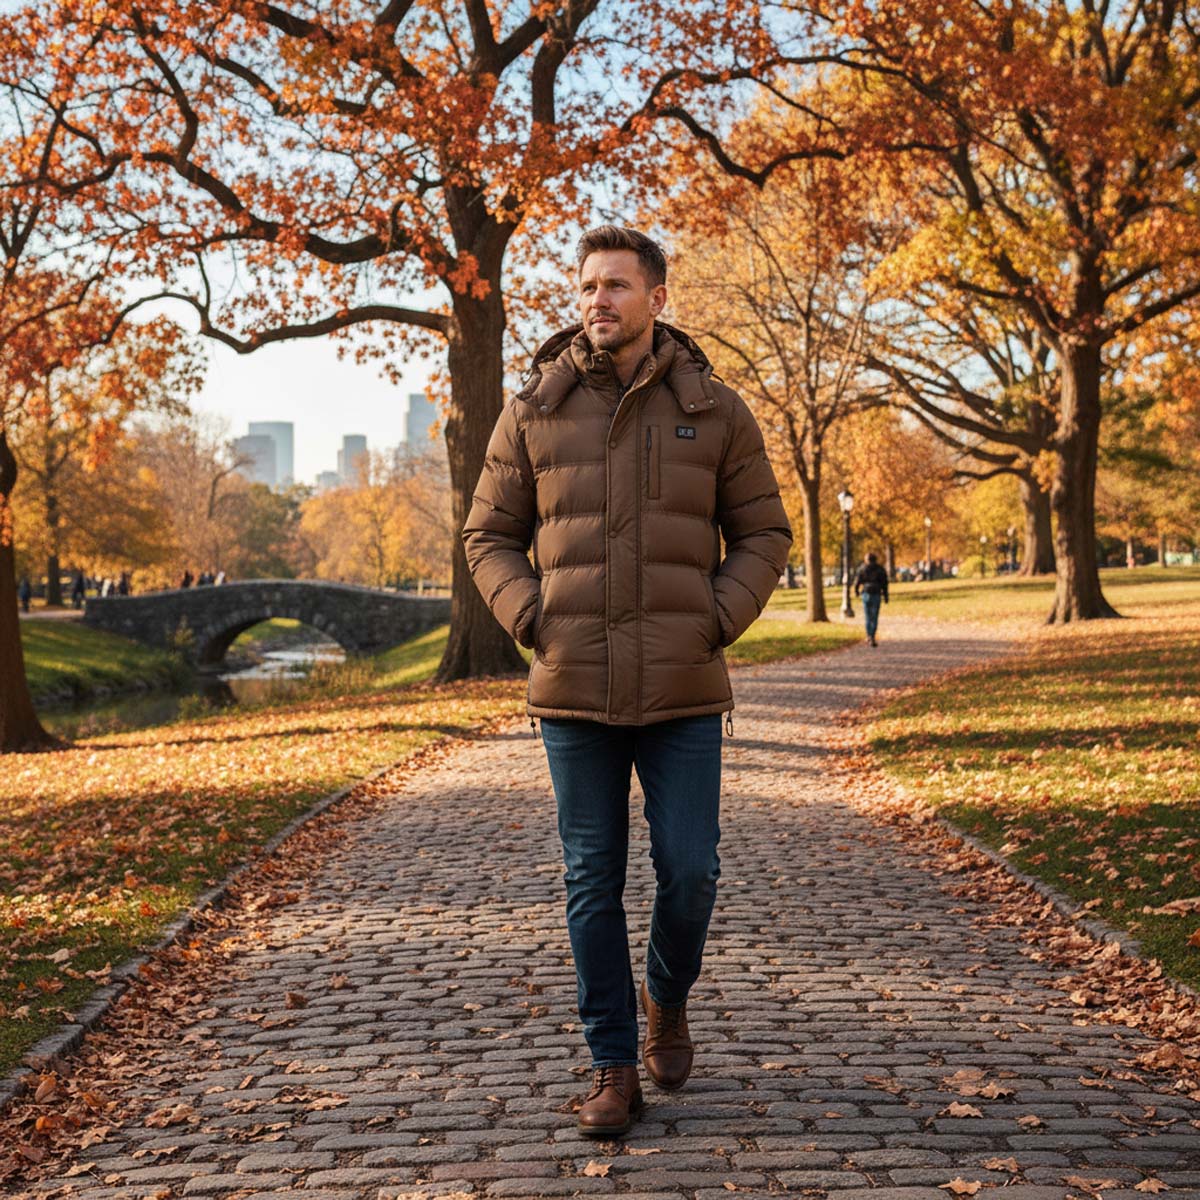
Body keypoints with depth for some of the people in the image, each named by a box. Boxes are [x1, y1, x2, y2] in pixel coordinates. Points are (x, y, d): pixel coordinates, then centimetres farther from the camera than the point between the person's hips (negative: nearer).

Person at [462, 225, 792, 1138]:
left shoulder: (715, 410, 3)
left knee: (690, 871, 0)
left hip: (683, 692, 0)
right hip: (573, 691, 1)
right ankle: (613, 1070, 17)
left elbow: (764, 534, 8)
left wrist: (716, 622, -5)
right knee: (593, 883, 5)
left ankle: (667, 996, 32)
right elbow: (490, 536, 10)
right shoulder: (534, 413, 4)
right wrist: (533, 622, -4)